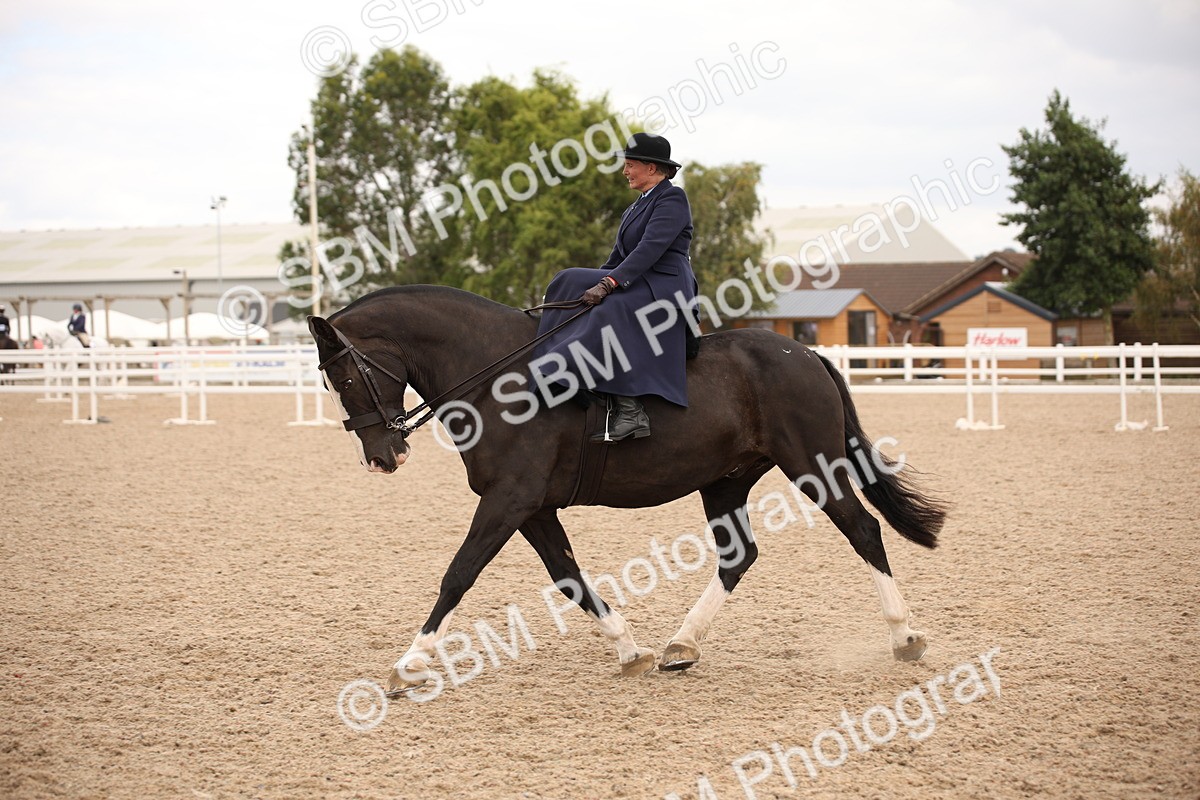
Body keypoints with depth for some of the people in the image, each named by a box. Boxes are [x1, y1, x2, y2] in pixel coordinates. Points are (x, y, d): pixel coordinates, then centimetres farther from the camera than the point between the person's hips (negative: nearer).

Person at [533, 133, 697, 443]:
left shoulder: (672, 198, -7)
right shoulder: (637, 208, 22)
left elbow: (651, 248, -20)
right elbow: (619, 257, 23)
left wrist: (608, 283, -26)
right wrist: (593, 286, 8)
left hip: (667, 287, -10)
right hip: (637, 284, 10)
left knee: (609, 314, -35)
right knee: (571, 283, -7)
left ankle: (631, 413, -38)